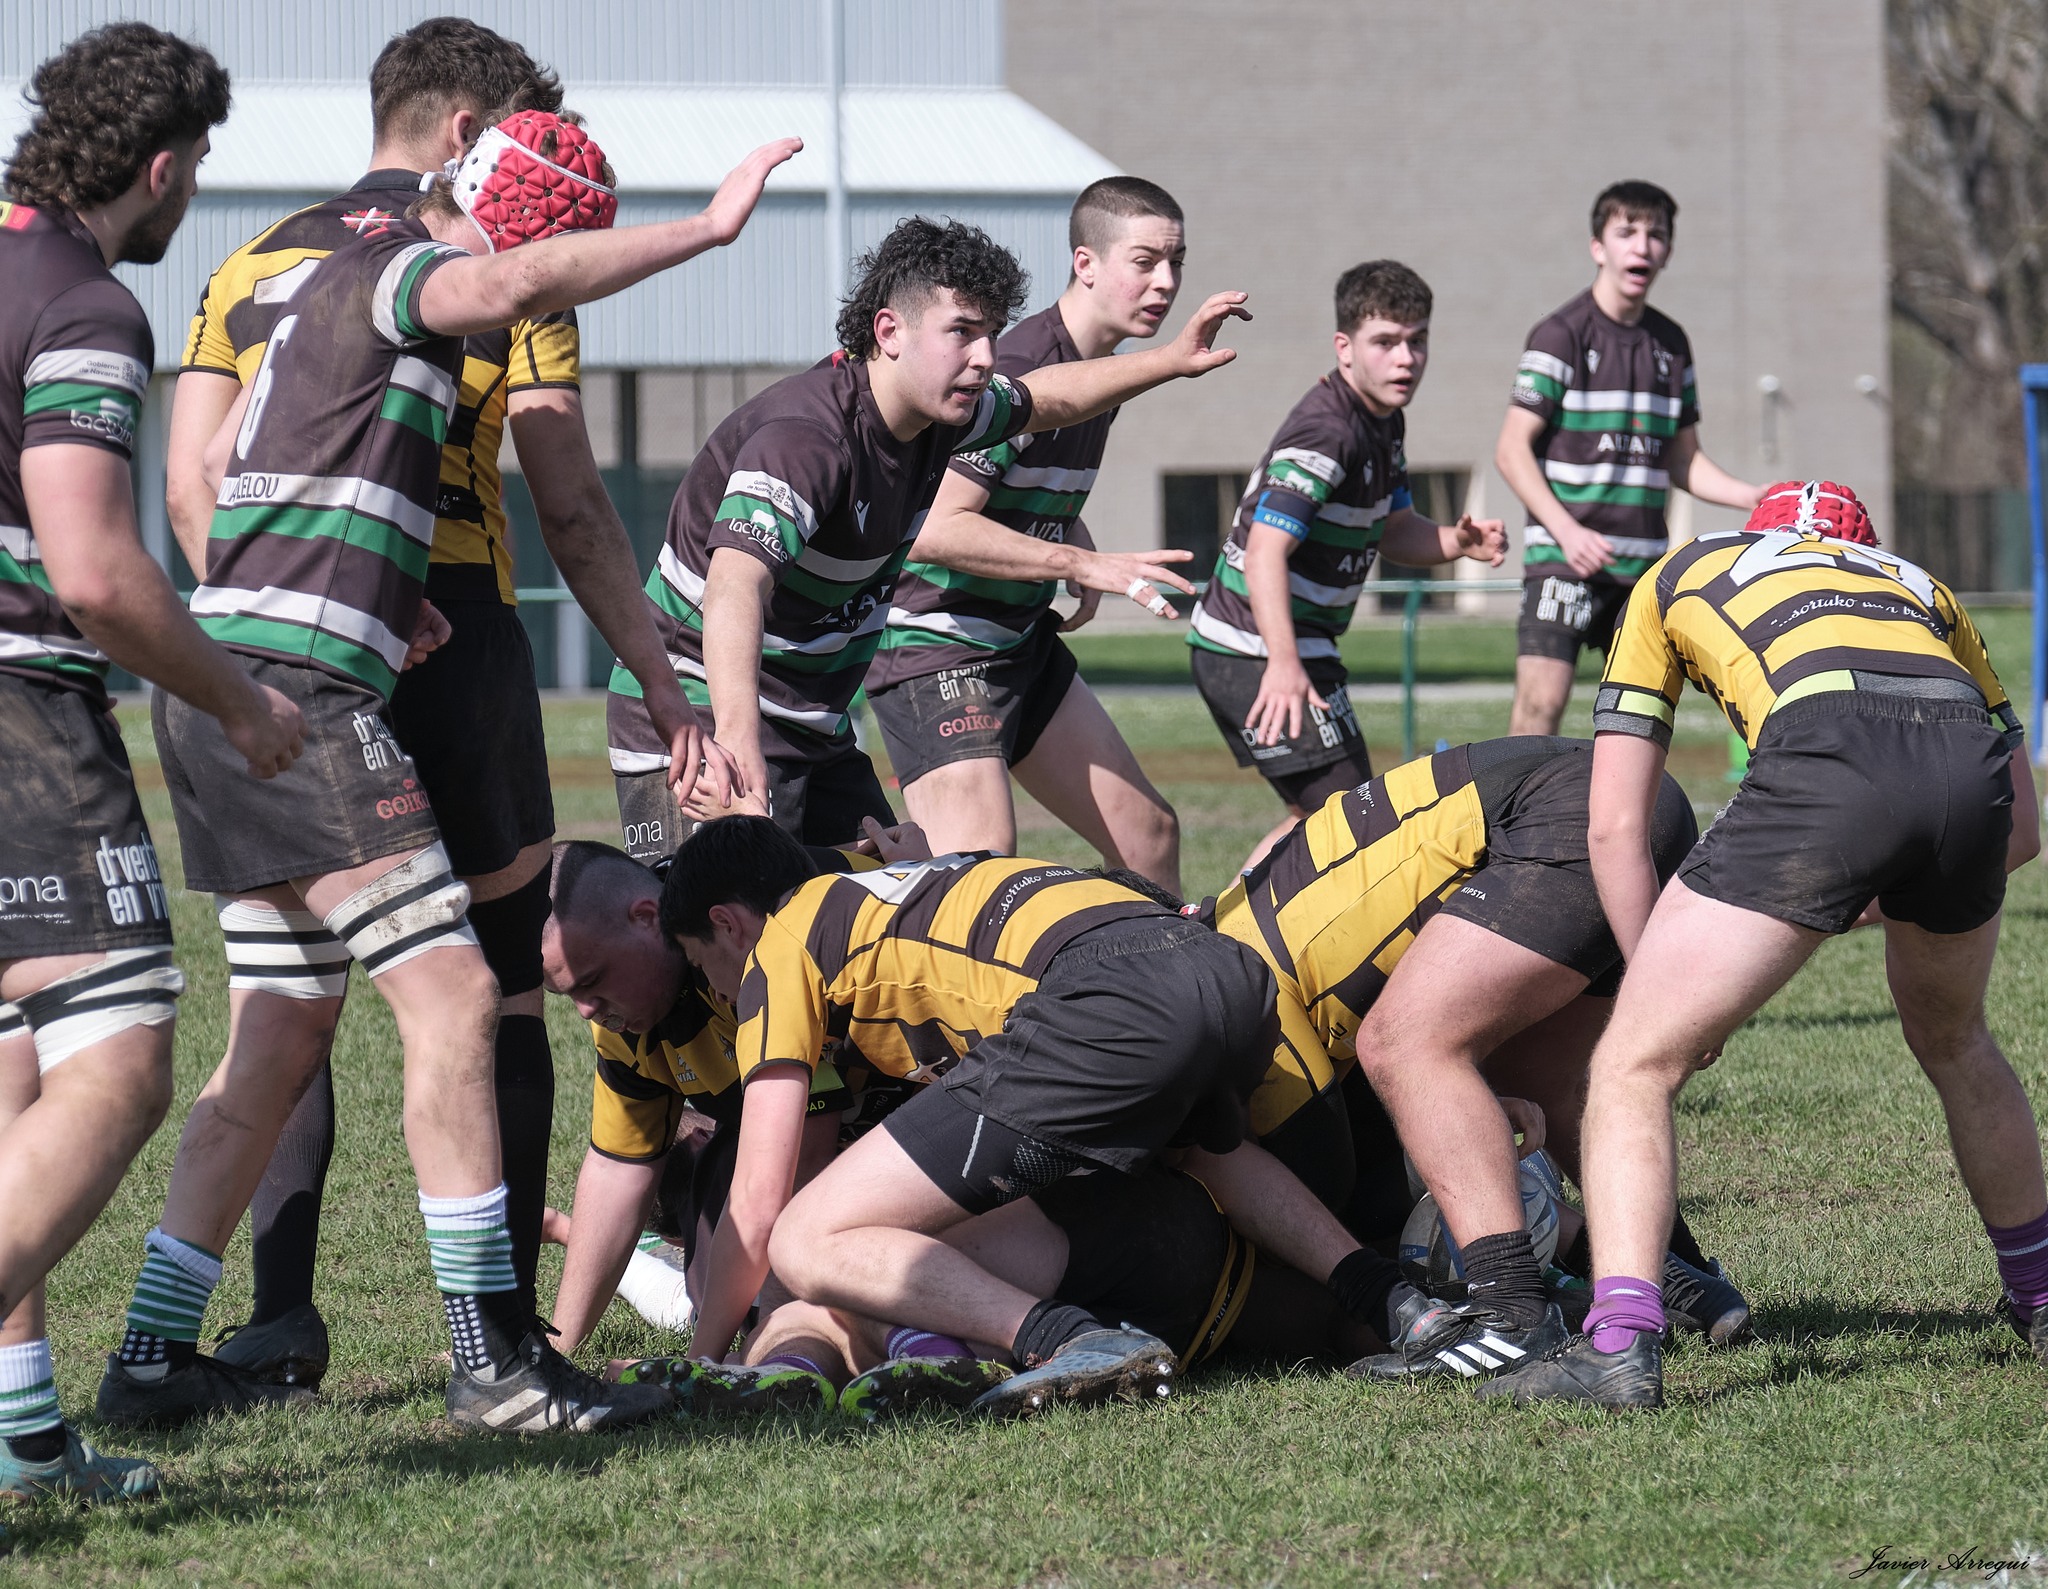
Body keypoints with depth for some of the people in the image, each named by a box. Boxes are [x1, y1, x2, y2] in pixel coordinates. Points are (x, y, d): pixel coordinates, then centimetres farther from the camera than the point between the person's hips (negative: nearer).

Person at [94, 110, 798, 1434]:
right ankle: (497, 1360, -14)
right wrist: (709, 228, -26)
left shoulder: (342, 287, 21)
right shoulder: (394, 274, -9)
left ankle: (156, 1357, 18)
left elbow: (225, 458, 28)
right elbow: (517, 284, -32)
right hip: (295, 692, -11)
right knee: (451, 991, -13)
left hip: (228, 693, 11)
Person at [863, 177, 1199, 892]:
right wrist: (1083, 562, -27)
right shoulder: (1019, 370, -21)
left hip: (1026, 641, 10)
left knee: (1148, 834, 13)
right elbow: (932, 528, -28)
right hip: (940, 651, -10)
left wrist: (1091, 564, 6)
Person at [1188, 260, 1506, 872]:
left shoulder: (1385, 424, 11)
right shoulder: (1326, 432, -21)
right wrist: (1284, 665, -42)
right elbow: (1266, 551, -30)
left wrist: (1458, 541, -1)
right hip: (1259, 652, -11)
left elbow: (1392, 530, 22)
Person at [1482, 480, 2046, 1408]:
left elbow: (1615, 827, 27)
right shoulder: (1923, 588, 40)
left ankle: (1620, 1342, -12)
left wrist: (1670, 991, 32)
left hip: (1825, 765, -4)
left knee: (1633, 1066, 5)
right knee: (1951, 1041, 34)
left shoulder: (1678, 576, 34)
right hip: (1969, 766, 4)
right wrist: (1868, 904, 46)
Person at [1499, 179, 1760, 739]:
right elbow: (1513, 450, -9)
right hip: (1565, 554, -6)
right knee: (1542, 700, -15)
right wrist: (1568, 532, -20)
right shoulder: (1562, 335, -6)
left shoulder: (1670, 342, 13)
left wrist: (1758, 498, 3)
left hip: (1644, 562, 6)